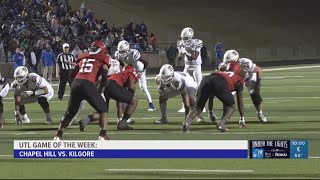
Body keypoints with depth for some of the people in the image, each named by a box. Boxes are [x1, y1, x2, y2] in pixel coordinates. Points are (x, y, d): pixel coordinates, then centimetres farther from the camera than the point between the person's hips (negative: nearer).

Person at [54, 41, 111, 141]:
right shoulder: (103, 59, 15)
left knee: (70, 112, 21)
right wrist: (101, 92, 12)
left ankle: (58, 135, 22)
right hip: (88, 85, -4)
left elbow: (72, 75, 26)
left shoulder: (83, 57, 28)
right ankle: (103, 135, -7)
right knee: (103, 110, 9)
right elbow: (104, 77, 4)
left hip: (76, 84, 4)